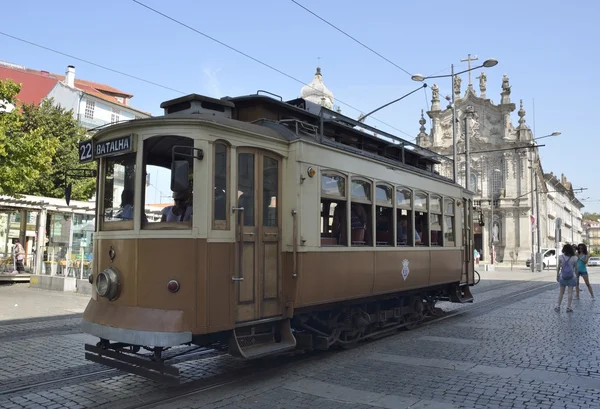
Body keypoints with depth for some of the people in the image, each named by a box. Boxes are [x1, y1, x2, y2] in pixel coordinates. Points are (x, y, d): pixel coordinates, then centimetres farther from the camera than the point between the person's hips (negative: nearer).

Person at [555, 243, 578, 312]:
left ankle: (558, 306, 14)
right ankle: (568, 307, 6)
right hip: (571, 276, -1)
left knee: (561, 292, 11)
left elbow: (558, 267, -1)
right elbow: (576, 268, 1)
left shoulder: (560, 257, -6)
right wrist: (576, 276, 13)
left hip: (562, 276, 1)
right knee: (570, 292, 5)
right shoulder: (574, 258, -5)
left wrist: (557, 275, 8)